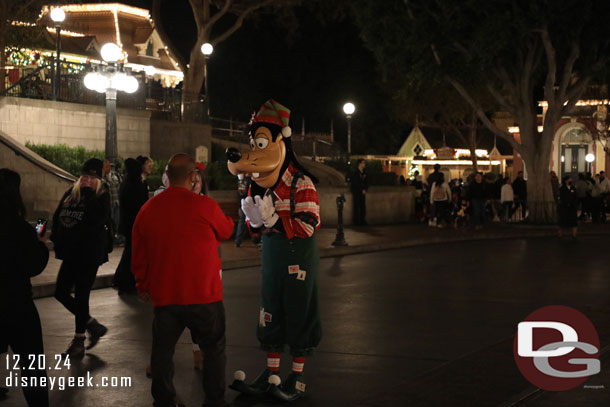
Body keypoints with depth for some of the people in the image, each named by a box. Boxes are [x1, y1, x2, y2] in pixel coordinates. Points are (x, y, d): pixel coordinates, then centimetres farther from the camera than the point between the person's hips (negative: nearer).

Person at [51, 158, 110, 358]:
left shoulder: (102, 197, -8)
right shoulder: (71, 193, 8)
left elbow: (95, 221, -24)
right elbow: (57, 217, 11)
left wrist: (88, 194, -20)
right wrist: (57, 239, -1)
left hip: (89, 254, -7)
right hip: (71, 253, 7)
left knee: (81, 296, -2)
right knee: (61, 292, 8)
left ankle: (79, 341, 12)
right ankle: (93, 326, 24)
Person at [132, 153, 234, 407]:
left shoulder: (147, 209, 1)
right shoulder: (204, 206, -13)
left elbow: (139, 255, 9)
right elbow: (226, 231, 7)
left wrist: (143, 286, 23)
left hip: (164, 297, 3)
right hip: (203, 295, -3)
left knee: (162, 352, 14)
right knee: (214, 350, 13)